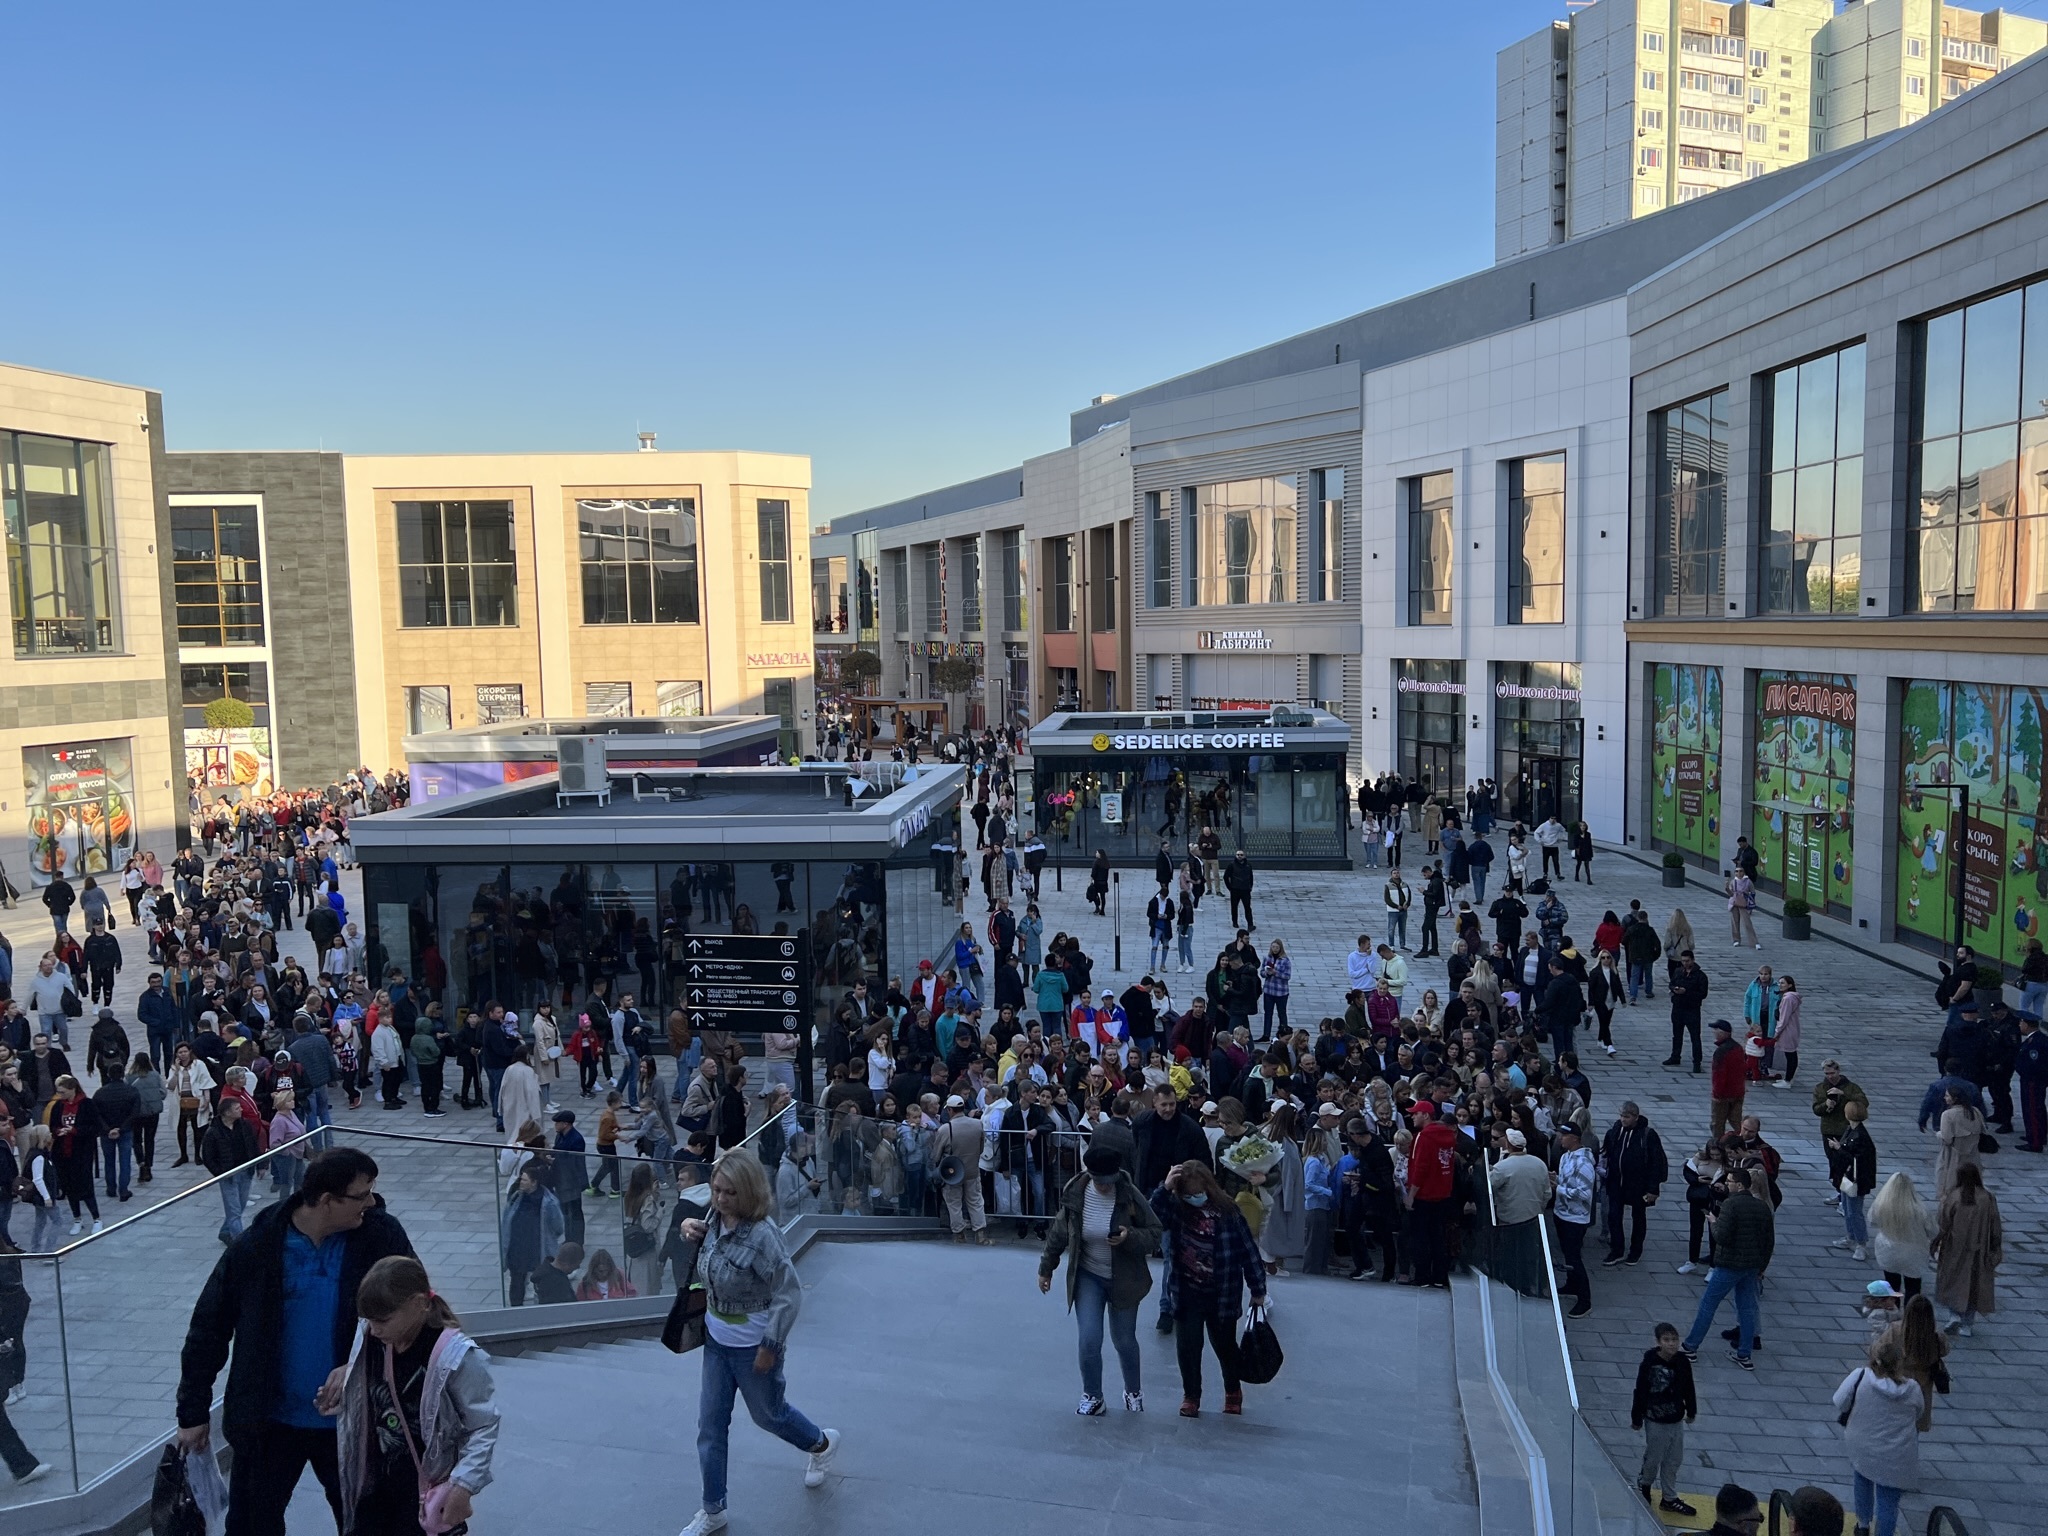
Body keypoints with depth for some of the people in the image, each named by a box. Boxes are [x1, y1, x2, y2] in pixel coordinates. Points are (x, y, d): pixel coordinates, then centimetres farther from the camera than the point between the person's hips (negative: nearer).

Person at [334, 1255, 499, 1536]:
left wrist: (464, 1485, -22)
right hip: (374, 1483, 6)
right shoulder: (367, 1340, -5)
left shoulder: (456, 1356, -22)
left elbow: (484, 1426, -16)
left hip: (427, 1491, -6)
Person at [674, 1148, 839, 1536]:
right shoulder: (716, 1219, -9)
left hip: (753, 1345, -6)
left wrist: (770, 1346, -20)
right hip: (717, 1340, 6)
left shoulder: (762, 1235, -30)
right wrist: (691, 1227, -6)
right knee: (710, 1426, 11)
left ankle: (822, 1445, 49)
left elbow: (790, 1294, -25)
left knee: (768, 1413, 19)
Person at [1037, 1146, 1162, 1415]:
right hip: (1088, 1278, 1)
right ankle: (1091, 1396, 18)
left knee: (1124, 1341, 12)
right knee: (1089, 1340, -7)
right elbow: (1059, 1233, 1)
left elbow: (1154, 1234, -11)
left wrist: (1130, 1237, -31)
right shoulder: (1075, 1194, -14)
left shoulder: (1131, 1196, -19)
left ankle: (1133, 1392, 39)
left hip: (1123, 1279, -1)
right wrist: (1046, 1269, 10)